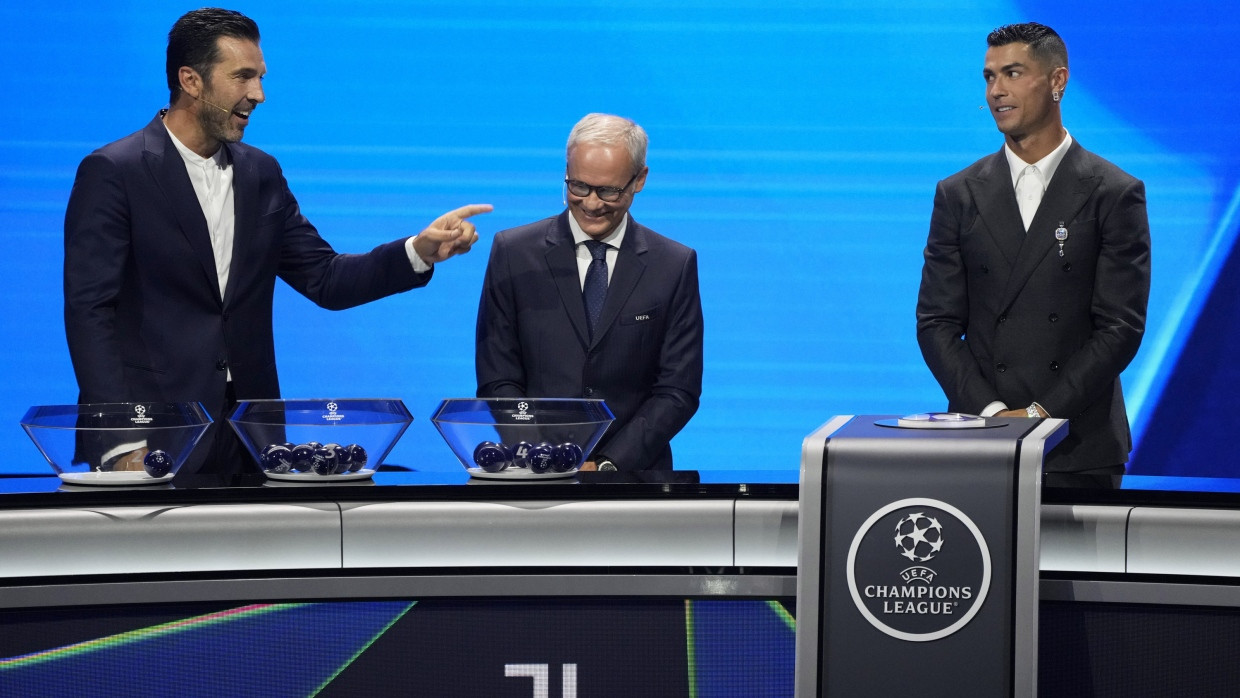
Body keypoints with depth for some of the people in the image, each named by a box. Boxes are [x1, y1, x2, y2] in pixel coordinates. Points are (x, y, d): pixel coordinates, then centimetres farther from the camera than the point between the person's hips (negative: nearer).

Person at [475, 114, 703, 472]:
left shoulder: (675, 265, 6)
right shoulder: (513, 253, 6)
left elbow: (678, 391, 3)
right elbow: (497, 381, 4)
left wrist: (606, 466, -9)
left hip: (633, 473, 0)